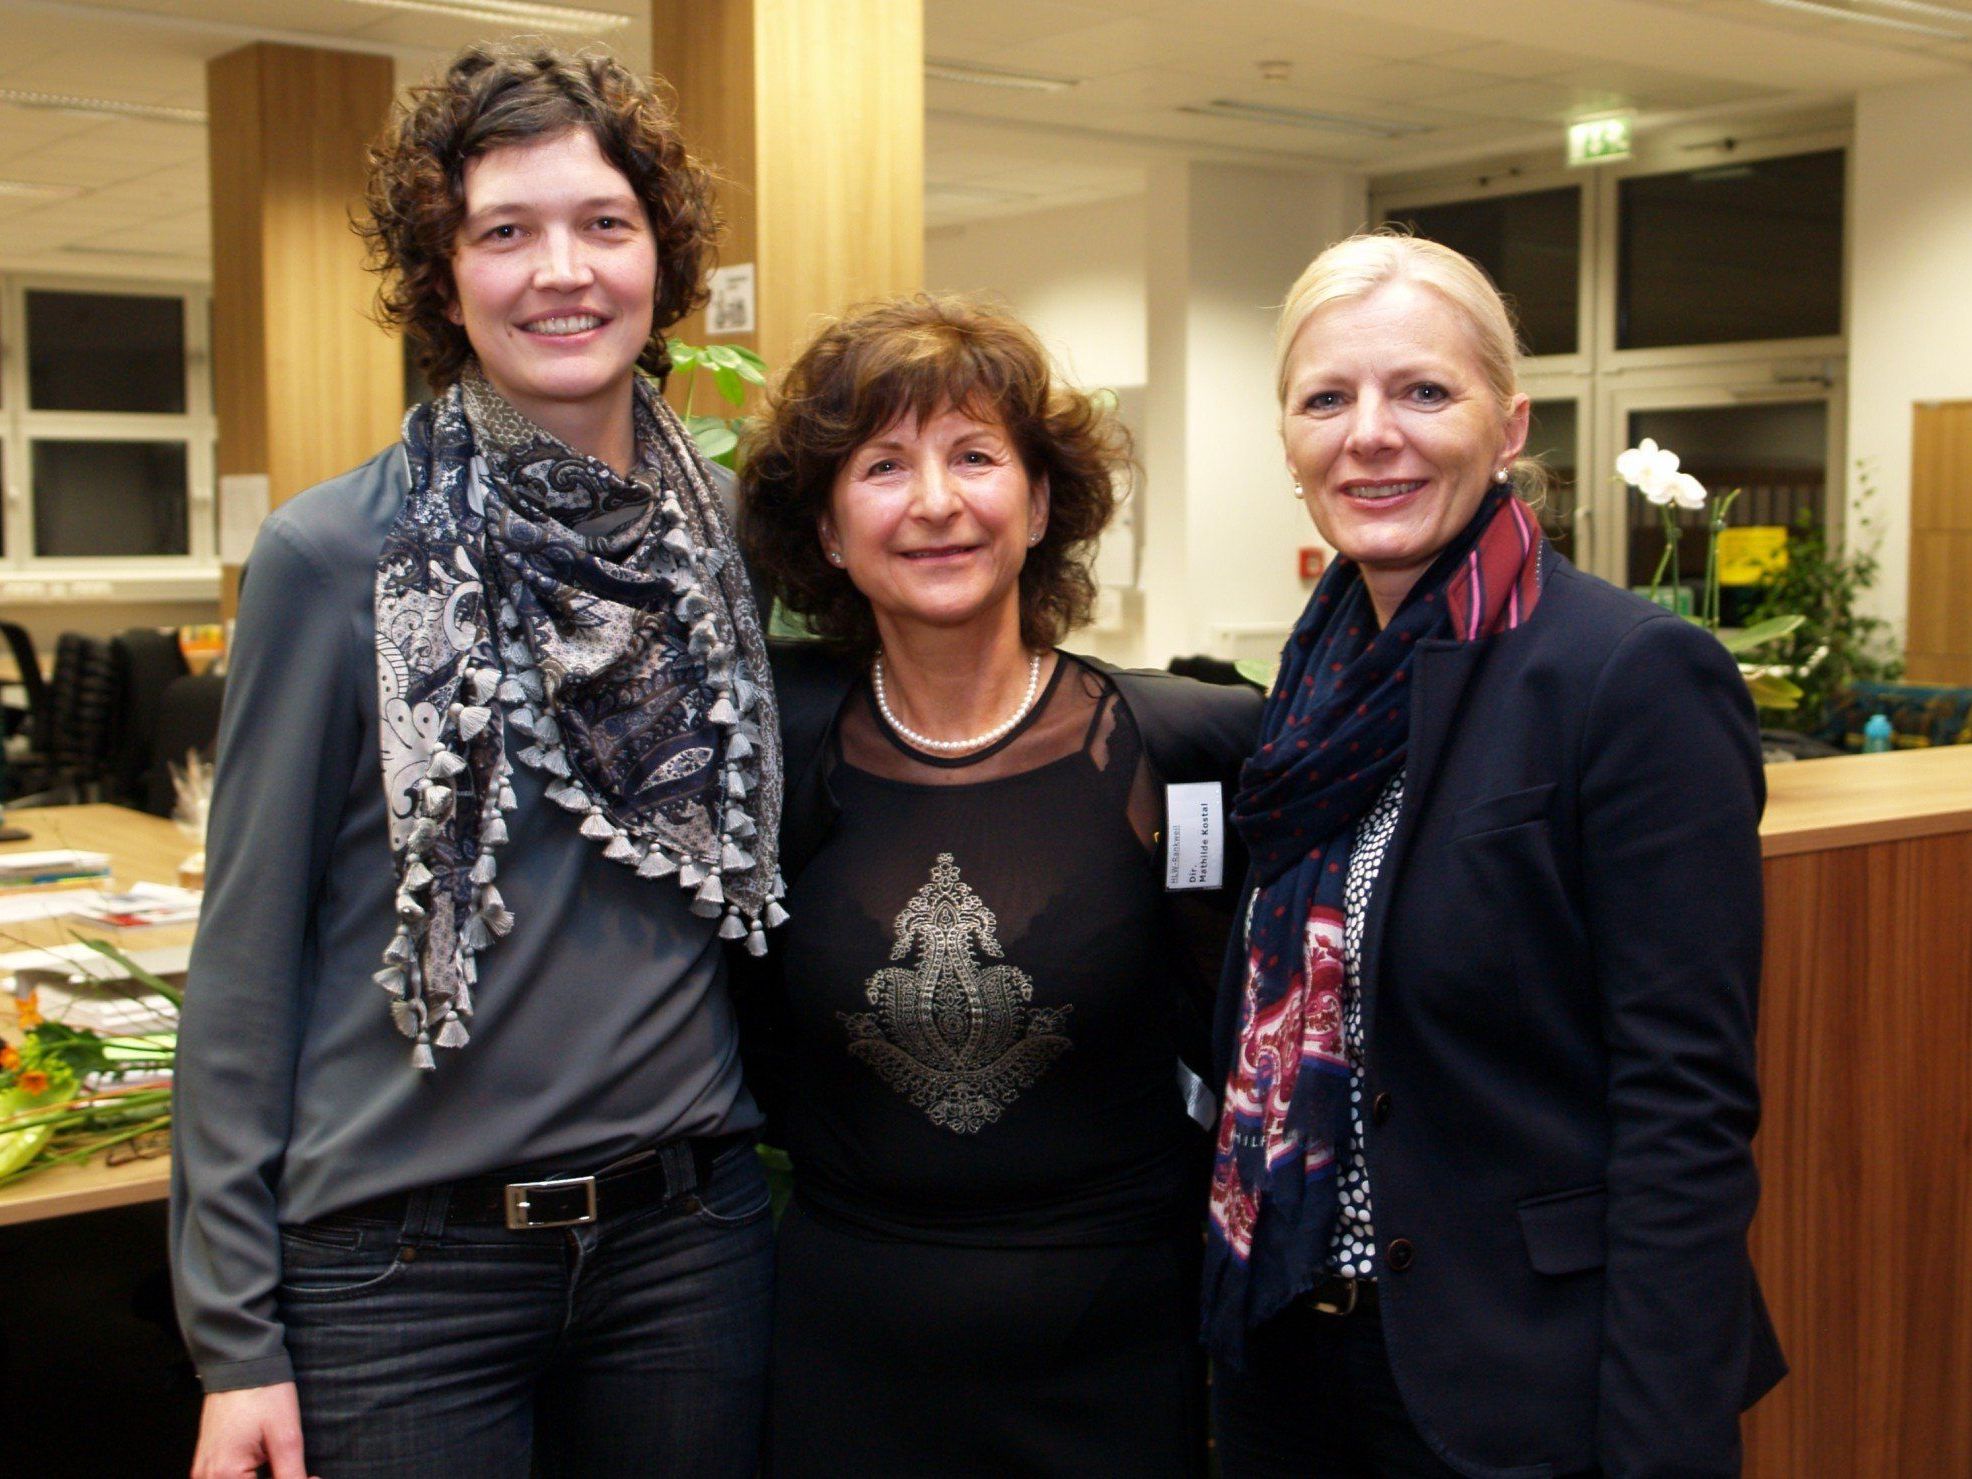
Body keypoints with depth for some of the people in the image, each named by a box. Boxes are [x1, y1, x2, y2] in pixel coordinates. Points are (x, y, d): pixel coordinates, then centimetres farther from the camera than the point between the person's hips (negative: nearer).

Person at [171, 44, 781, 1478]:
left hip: (689, 1236, 4)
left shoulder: (733, 534, 2)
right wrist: (236, 1334, -7)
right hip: (401, 1254, -3)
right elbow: (247, 950, -6)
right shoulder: (334, 555, -8)